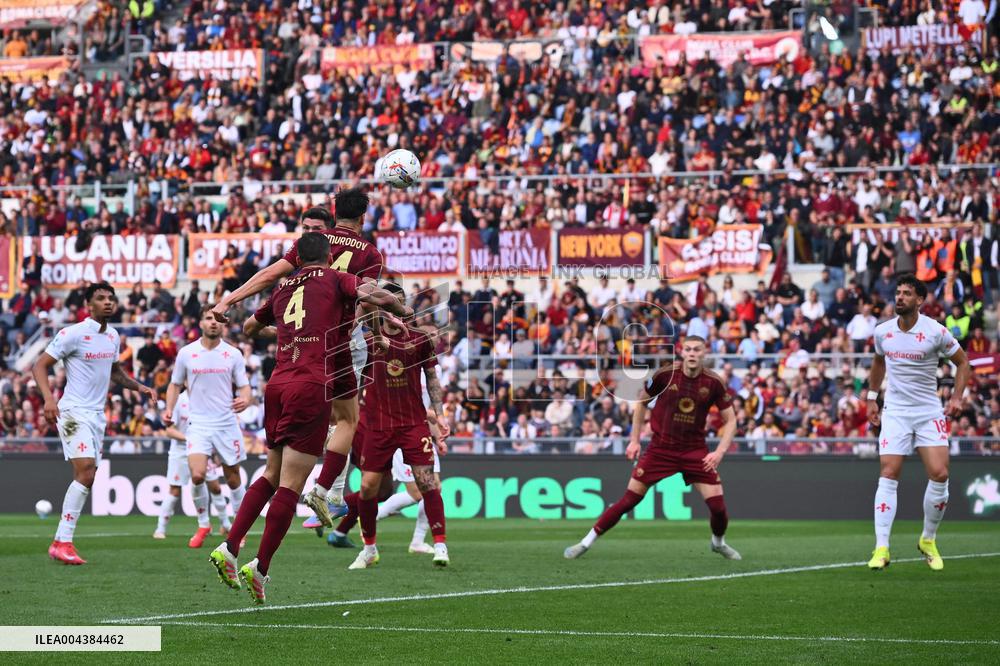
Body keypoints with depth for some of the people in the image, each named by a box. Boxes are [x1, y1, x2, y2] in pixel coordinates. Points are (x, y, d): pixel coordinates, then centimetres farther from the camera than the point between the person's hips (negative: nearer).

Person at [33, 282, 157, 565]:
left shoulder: (112, 337, 12)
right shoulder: (73, 334, -11)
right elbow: (40, 365, -10)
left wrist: (139, 387, 17)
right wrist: (48, 398, -25)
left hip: (97, 414, 8)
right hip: (74, 412, -8)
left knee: (86, 478, 4)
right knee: (85, 471, -21)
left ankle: (62, 541, 10)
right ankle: (62, 542, -18)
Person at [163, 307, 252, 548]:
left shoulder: (233, 354, 1)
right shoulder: (186, 353, 1)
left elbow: (244, 386, 5)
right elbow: (175, 384, 13)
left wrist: (245, 400, -18)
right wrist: (169, 409, -3)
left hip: (227, 424, 1)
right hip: (198, 424, -1)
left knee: (233, 478, 7)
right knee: (197, 474, -17)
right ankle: (203, 524, 3)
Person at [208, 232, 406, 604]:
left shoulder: (283, 289, 21)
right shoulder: (335, 280, 7)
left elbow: (250, 327, 37)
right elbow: (375, 296, -11)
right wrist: (400, 311, 9)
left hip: (278, 384, 6)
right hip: (311, 386, -6)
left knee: (272, 474, 18)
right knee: (290, 484, -5)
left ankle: (228, 549, 8)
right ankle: (260, 568, -9)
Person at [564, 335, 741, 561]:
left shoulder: (713, 383, -9)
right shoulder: (666, 374, -12)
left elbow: (730, 420, 1)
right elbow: (641, 401, 5)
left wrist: (720, 451, -12)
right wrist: (634, 440, 2)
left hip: (695, 450, 1)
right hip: (661, 447, -1)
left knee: (717, 505, -7)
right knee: (629, 500, -4)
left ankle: (719, 542, 26)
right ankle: (587, 542, 8)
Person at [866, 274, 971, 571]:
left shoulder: (936, 332, -10)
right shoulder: (882, 332, 1)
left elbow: (962, 361, 4)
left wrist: (957, 397, -8)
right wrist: (872, 398, 20)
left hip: (929, 412, -2)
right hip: (895, 412, 2)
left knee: (939, 474, -12)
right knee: (888, 475, -10)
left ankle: (928, 540, 10)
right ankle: (881, 548, -11)